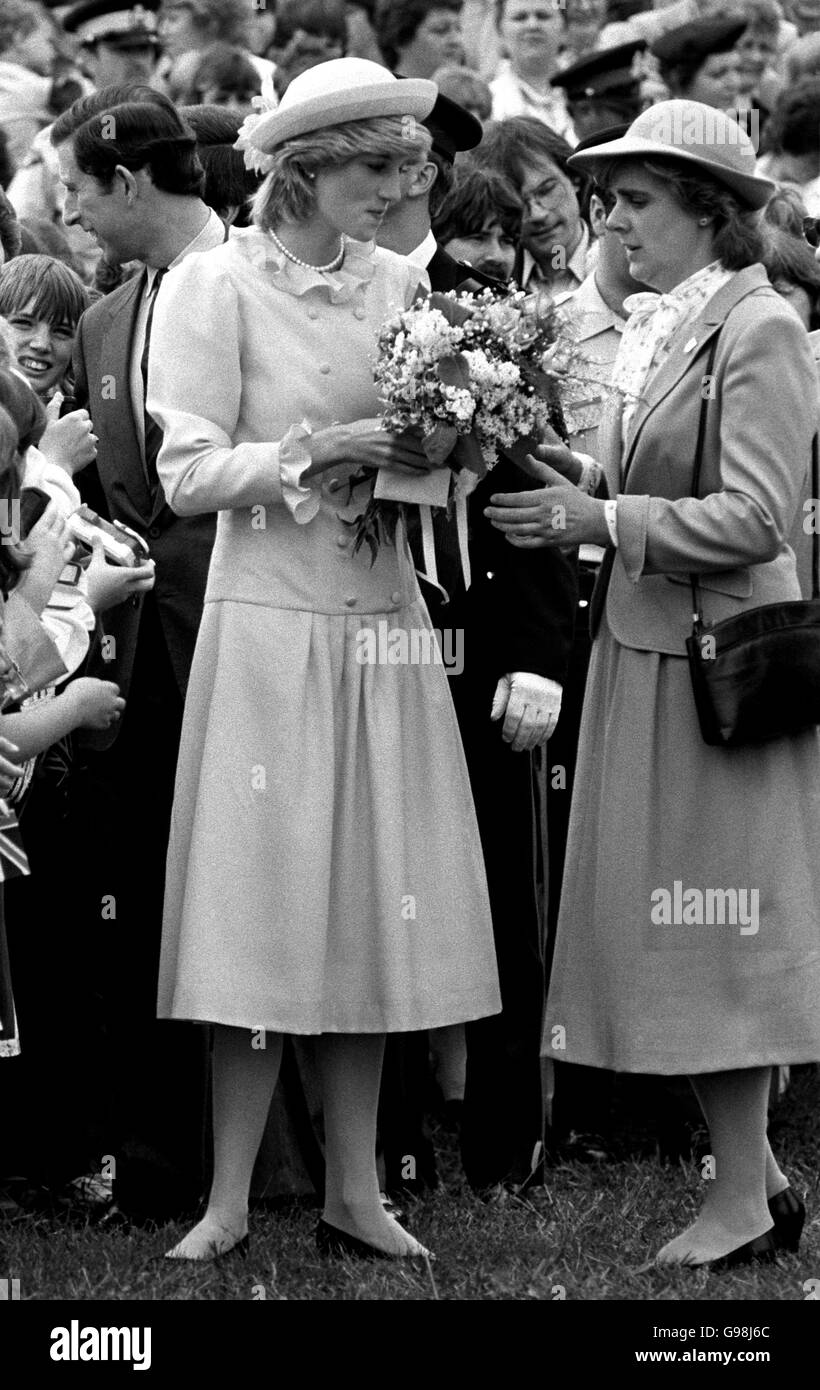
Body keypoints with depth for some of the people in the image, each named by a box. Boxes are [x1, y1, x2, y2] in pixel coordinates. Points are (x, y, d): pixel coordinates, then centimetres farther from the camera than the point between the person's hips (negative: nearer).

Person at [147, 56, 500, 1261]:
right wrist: (316, 452, -18)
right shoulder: (216, 287, -5)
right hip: (272, 627, -5)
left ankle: (355, 1194, 14)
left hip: (385, 622, 5)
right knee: (264, 909, -3)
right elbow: (189, 475, -8)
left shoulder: (396, 283, 9)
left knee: (374, 907, 6)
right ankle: (230, 1201, 5)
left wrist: (435, 453, -6)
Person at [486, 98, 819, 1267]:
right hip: (643, 647, 9)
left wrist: (603, 521, -18)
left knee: (712, 928, -3)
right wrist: (578, 486, 0)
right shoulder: (653, 328, 12)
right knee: (668, 925, 11)